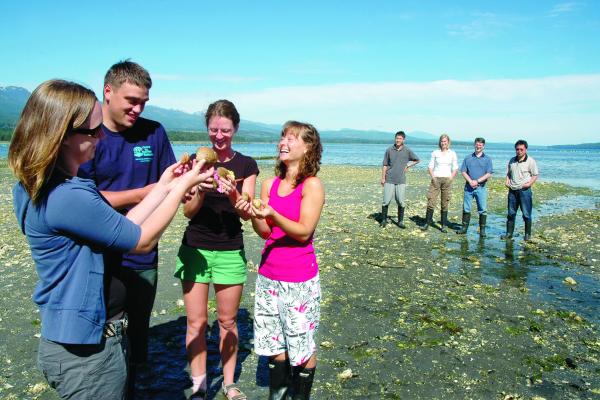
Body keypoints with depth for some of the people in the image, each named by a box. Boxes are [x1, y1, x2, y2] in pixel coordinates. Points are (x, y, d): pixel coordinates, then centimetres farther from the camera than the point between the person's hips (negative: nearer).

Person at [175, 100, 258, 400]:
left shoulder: (246, 165, 0)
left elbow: (247, 214, -6)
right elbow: (188, 211, -4)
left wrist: (233, 195, -27)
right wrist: (201, 190, -24)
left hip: (230, 251, 0)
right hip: (195, 249, 0)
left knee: (228, 321, 11)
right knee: (196, 323, 6)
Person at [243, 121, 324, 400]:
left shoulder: (312, 185, -10)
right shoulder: (270, 184, 5)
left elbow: (304, 233, -15)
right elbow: (265, 232, 2)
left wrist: (272, 215, -28)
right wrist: (252, 215, -17)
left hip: (299, 278, -5)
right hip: (268, 274, 5)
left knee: (302, 343, 7)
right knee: (274, 341, 16)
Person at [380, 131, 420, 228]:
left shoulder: (407, 151, 4)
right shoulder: (389, 150, 3)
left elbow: (416, 160, 18)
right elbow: (385, 165, 6)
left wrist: (407, 166, 5)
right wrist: (383, 178, 2)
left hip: (401, 180, 0)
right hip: (389, 180, 0)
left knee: (401, 202, 2)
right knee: (386, 201, -1)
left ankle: (400, 221, 13)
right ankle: (384, 220, 11)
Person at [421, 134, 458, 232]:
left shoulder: (452, 154, 6)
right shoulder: (435, 153, 6)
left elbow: (455, 169, 8)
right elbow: (430, 167, 7)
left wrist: (451, 178, -5)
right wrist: (433, 177, -7)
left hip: (447, 180, 0)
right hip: (436, 179, 0)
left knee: (445, 203, 2)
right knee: (431, 201, -6)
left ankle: (443, 225, 8)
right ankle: (427, 223, 1)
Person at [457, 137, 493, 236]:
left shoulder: (487, 159, 5)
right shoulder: (468, 158, 9)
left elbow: (489, 174, -3)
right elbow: (463, 171, 3)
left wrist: (477, 181, -12)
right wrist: (470, 181, -11)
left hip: (481, 187, -1)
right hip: (468, 186, 1)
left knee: (483, 209, -1)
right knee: (466, 208, 4)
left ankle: (482, 230, 5)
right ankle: (464, 228, 12)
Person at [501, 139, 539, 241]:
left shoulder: (530, 161, -3)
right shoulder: (512, 160, 12)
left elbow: (536, 174, -2)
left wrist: (530, 183, -17)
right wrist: (507, 181, 5)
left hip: (524, 190, -5)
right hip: (512, 190, 5)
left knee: (526, 214, 0)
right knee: (511, 213, 8)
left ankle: (528, 234, 10)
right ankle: (509, 233, 16)